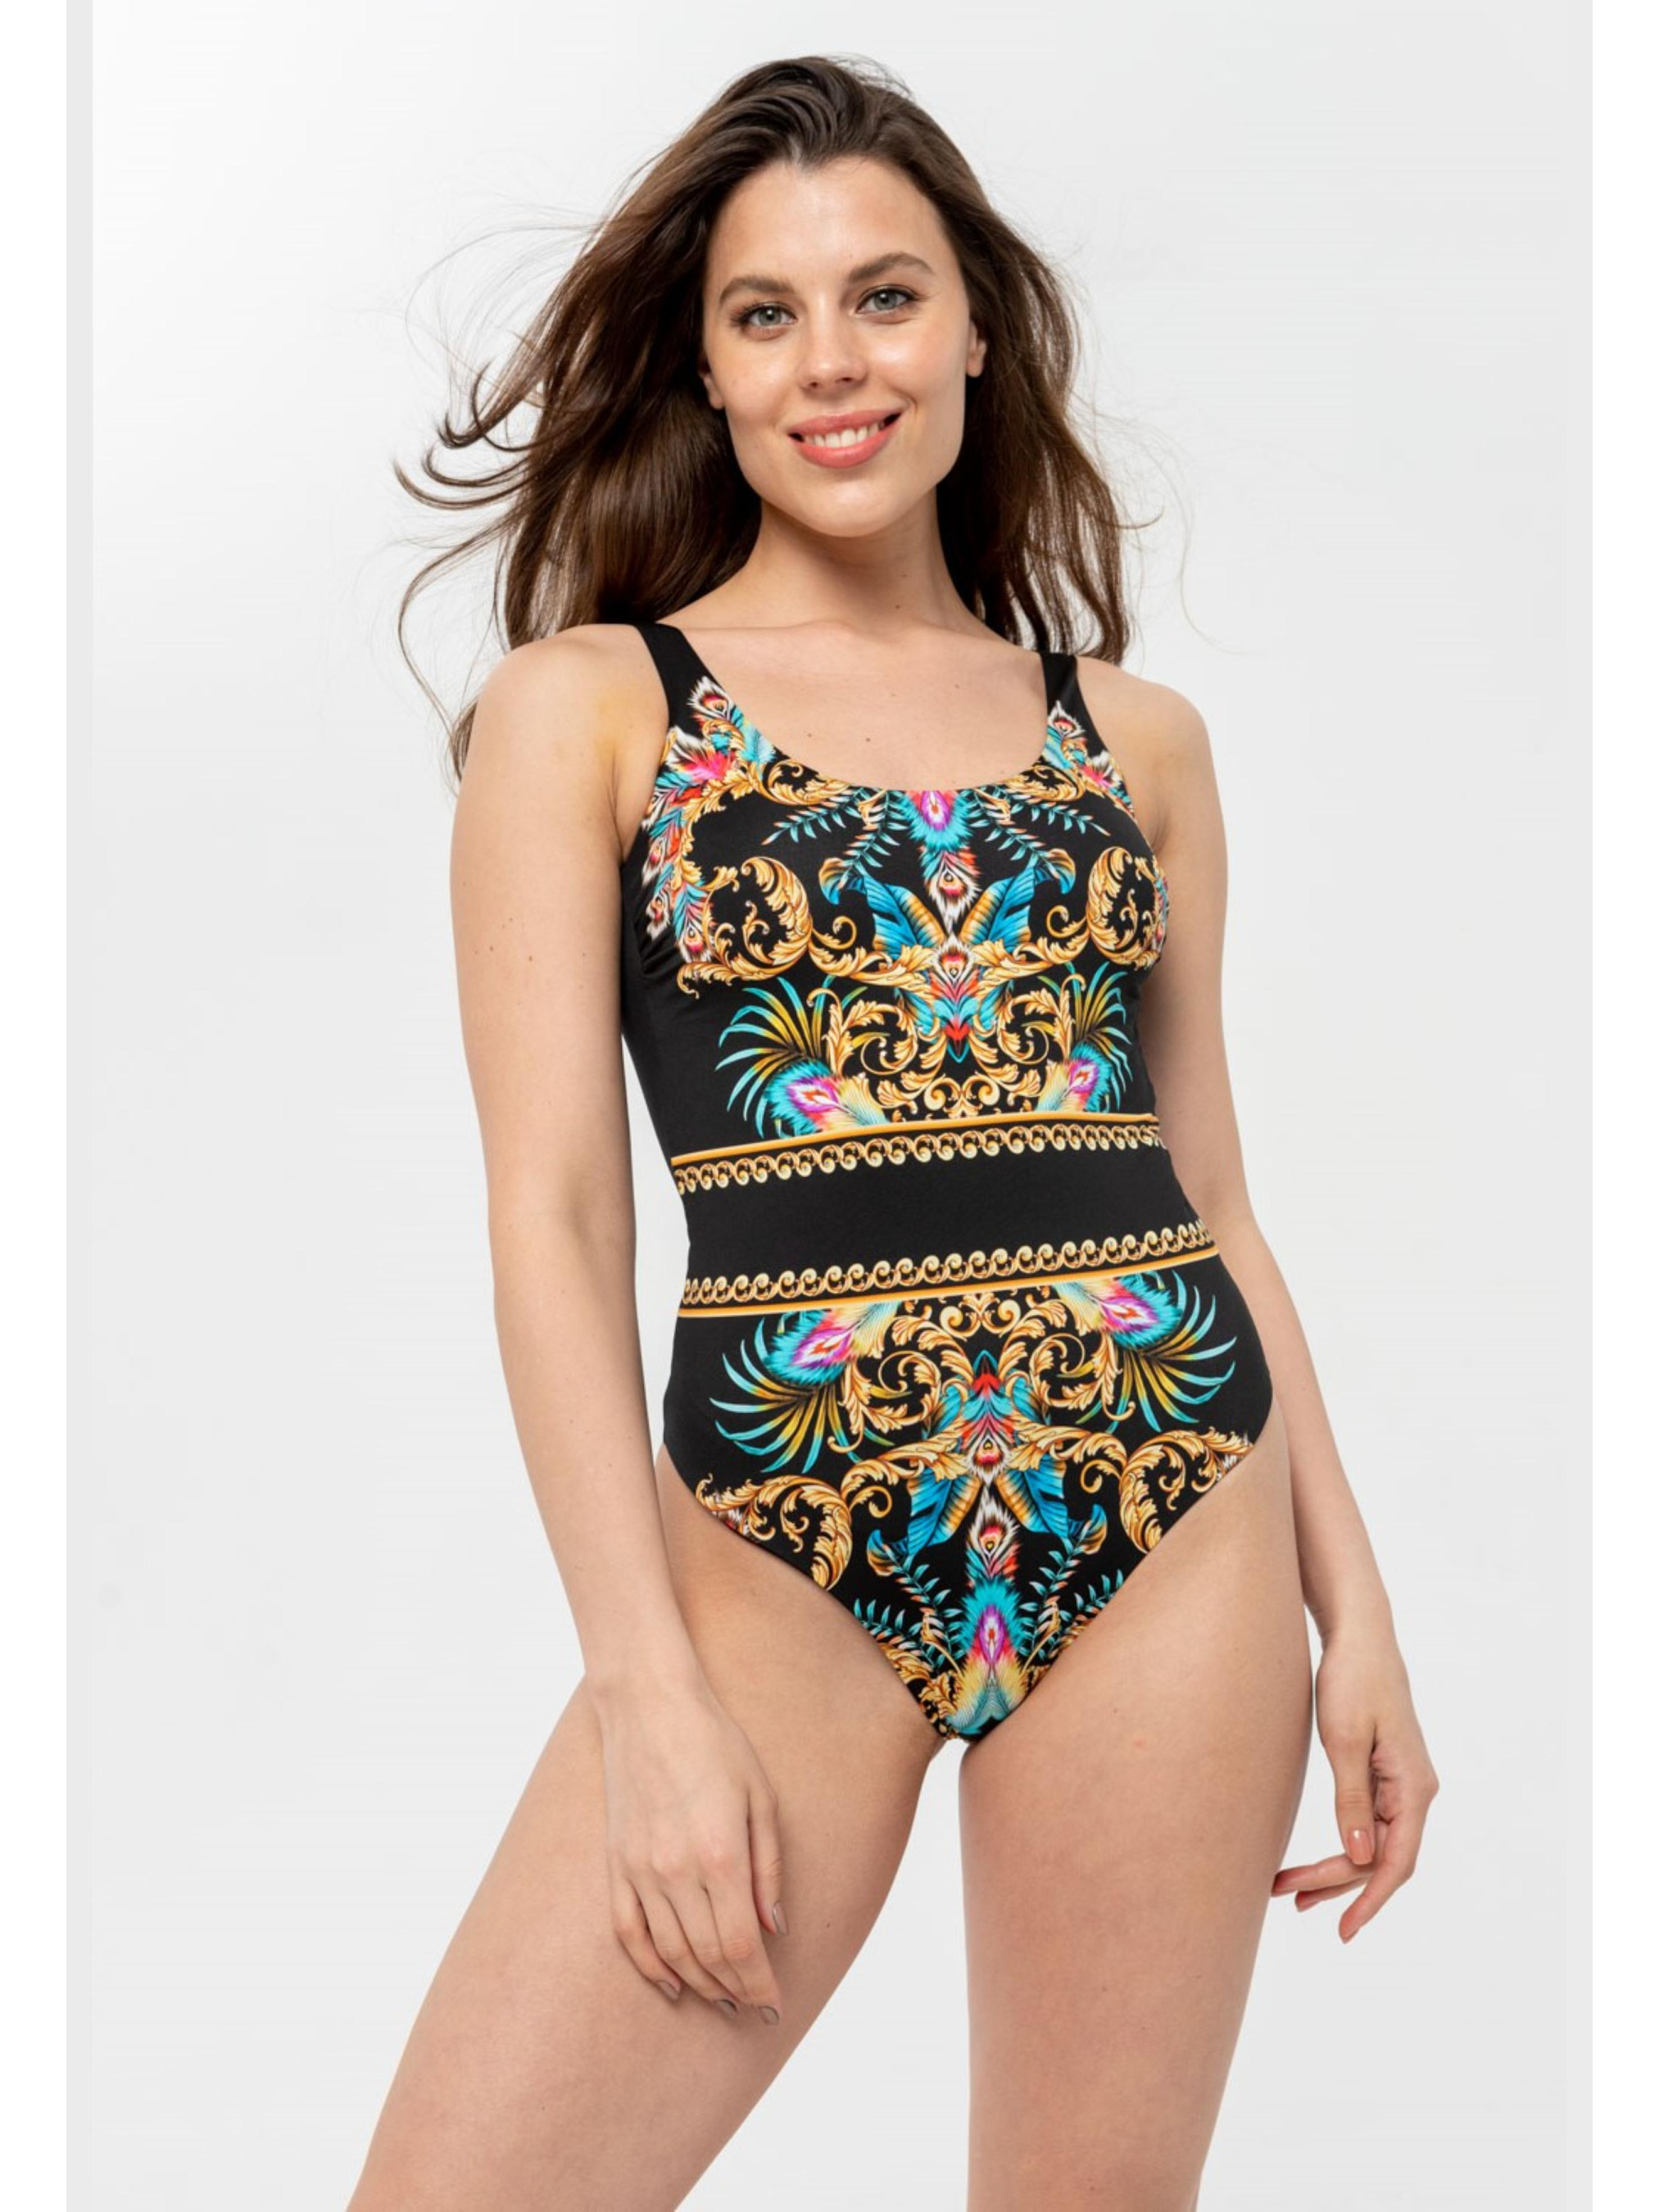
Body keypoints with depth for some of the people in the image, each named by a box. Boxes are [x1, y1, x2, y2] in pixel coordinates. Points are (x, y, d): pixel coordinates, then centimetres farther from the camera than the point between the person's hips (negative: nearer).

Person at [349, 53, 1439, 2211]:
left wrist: (1355, 1605, 10)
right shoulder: (586, 706, 4)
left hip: (1175, 1518, 3)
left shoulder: (1137, 735, 13)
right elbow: (553, 1211, -3)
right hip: (777, 1533, -2)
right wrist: (648, 1691, -11)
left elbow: (1212, 1193, 15)